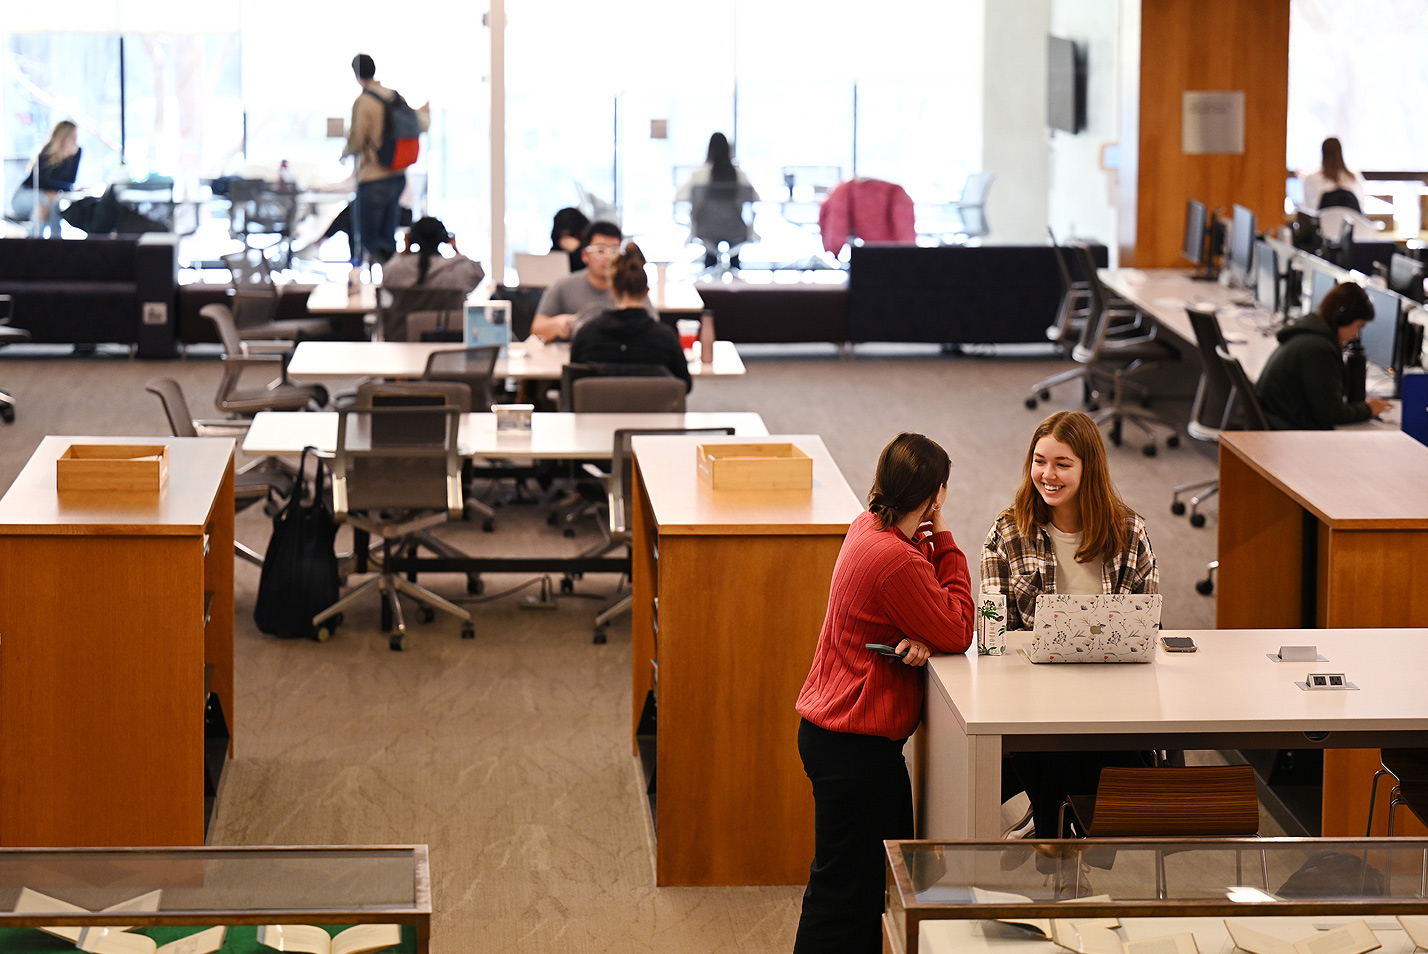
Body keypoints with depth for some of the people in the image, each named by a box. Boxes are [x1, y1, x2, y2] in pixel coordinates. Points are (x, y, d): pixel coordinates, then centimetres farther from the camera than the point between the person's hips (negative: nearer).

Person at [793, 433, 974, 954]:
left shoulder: (868, 527, 7)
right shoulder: (896, 559, -24)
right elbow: (957, 633, -14)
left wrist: (920, 640, -12)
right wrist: (946, 545, -9)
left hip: (833, 731, 10)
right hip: (856, 745, -10)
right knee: (844, 890, -4)